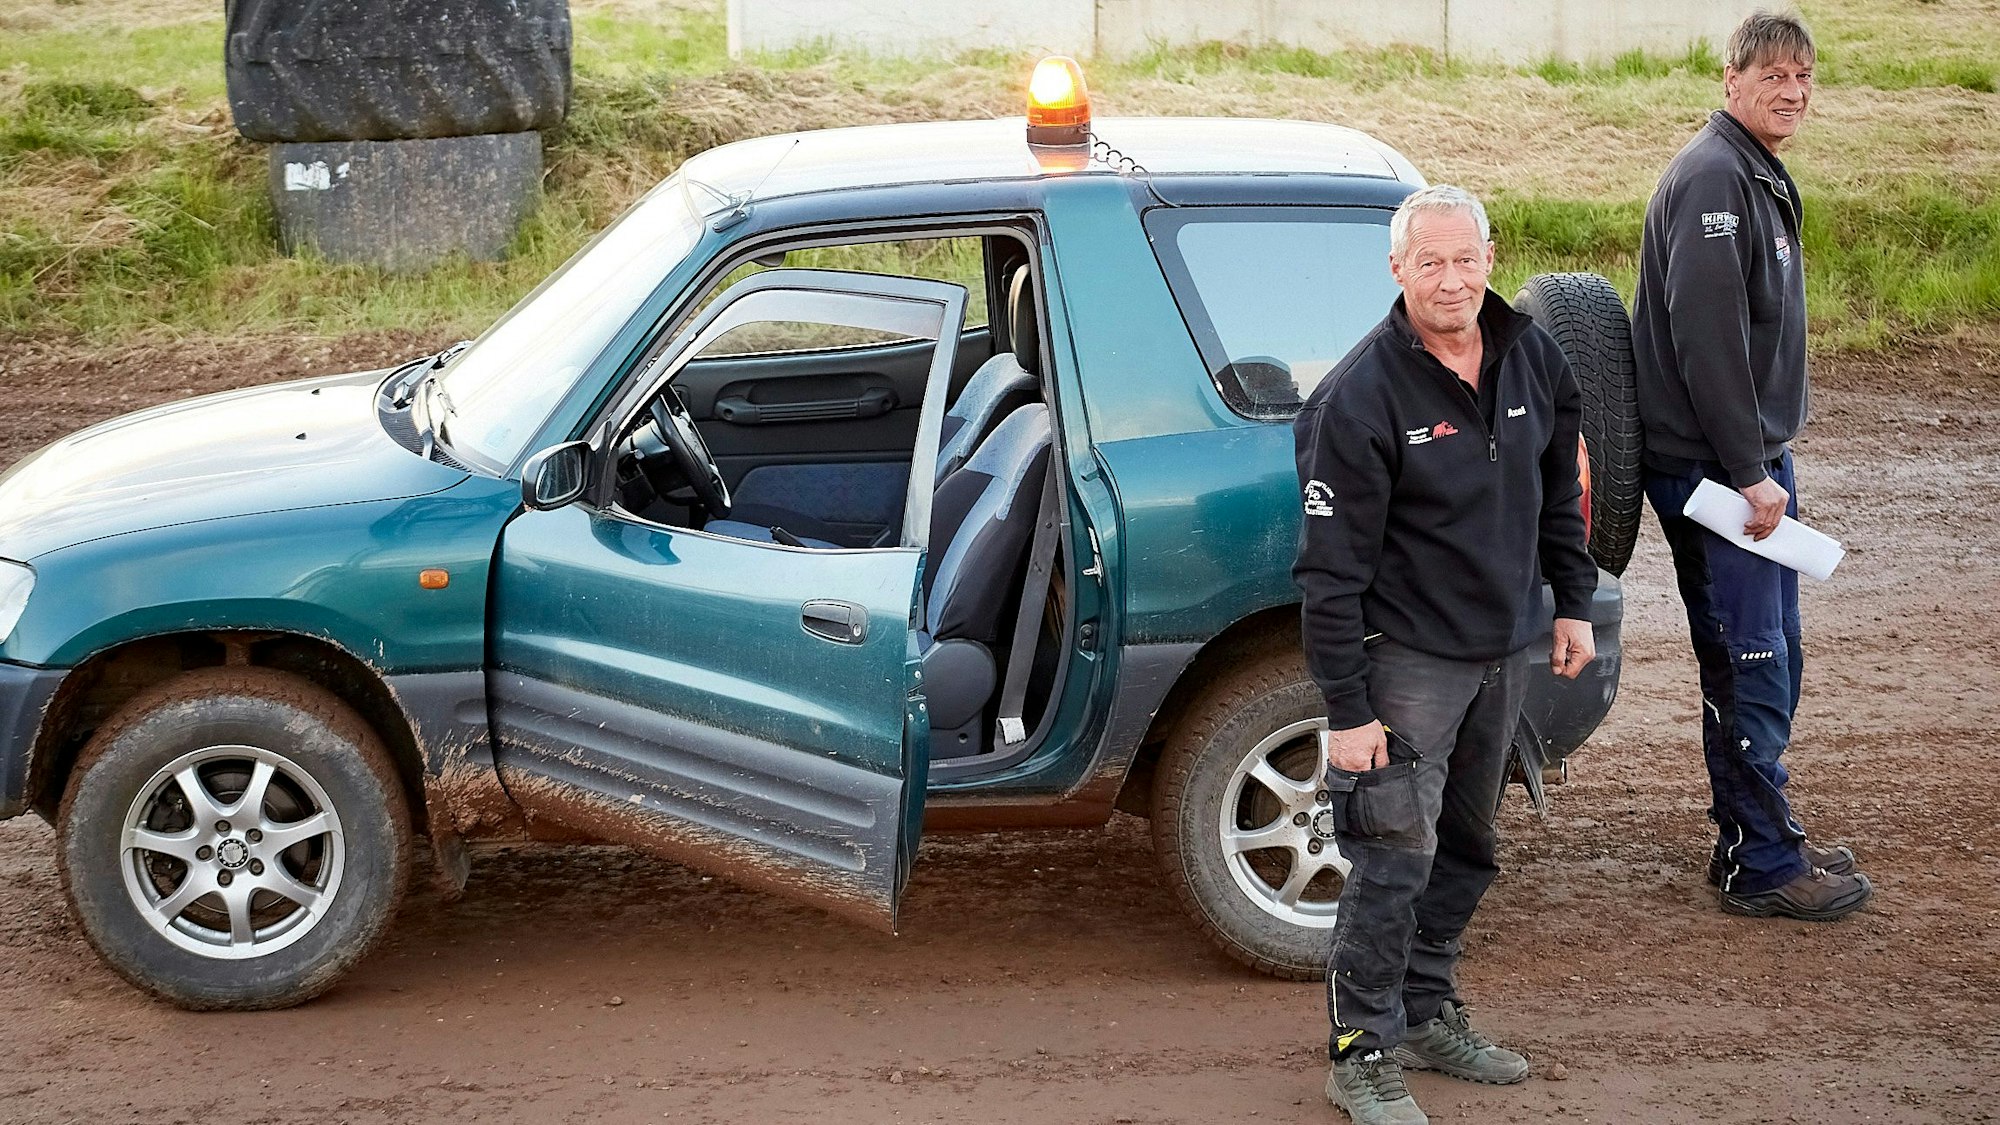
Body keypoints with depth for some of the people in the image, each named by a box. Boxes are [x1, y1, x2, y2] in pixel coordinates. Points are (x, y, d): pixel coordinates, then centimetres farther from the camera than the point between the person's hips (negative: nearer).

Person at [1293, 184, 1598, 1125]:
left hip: (1502, 652, 7)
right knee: (1396, 857, -8)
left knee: (1464, 851, 17)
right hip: (1407, 653, -7)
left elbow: (1557, 490, 18)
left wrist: (1572, 604, 15)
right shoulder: (1361, 396, -19)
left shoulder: (1530, 358, 0)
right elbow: (1332, 569, -18)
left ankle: (1427, 1014, 32)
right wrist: (1346, 710, -19)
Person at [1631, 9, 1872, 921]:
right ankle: (1765, 869, 1)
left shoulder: (1758, 177, 16)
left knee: (1768, 663, 16)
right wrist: (1750, 473, -21)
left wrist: (1769, 461, 18)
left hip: (1751, 460, 10)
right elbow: (1704, 338, -23)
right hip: (1714, 469, -10)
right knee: (1749, 668, -5)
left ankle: (1754, 843, 25)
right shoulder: (1713, 176, -17)